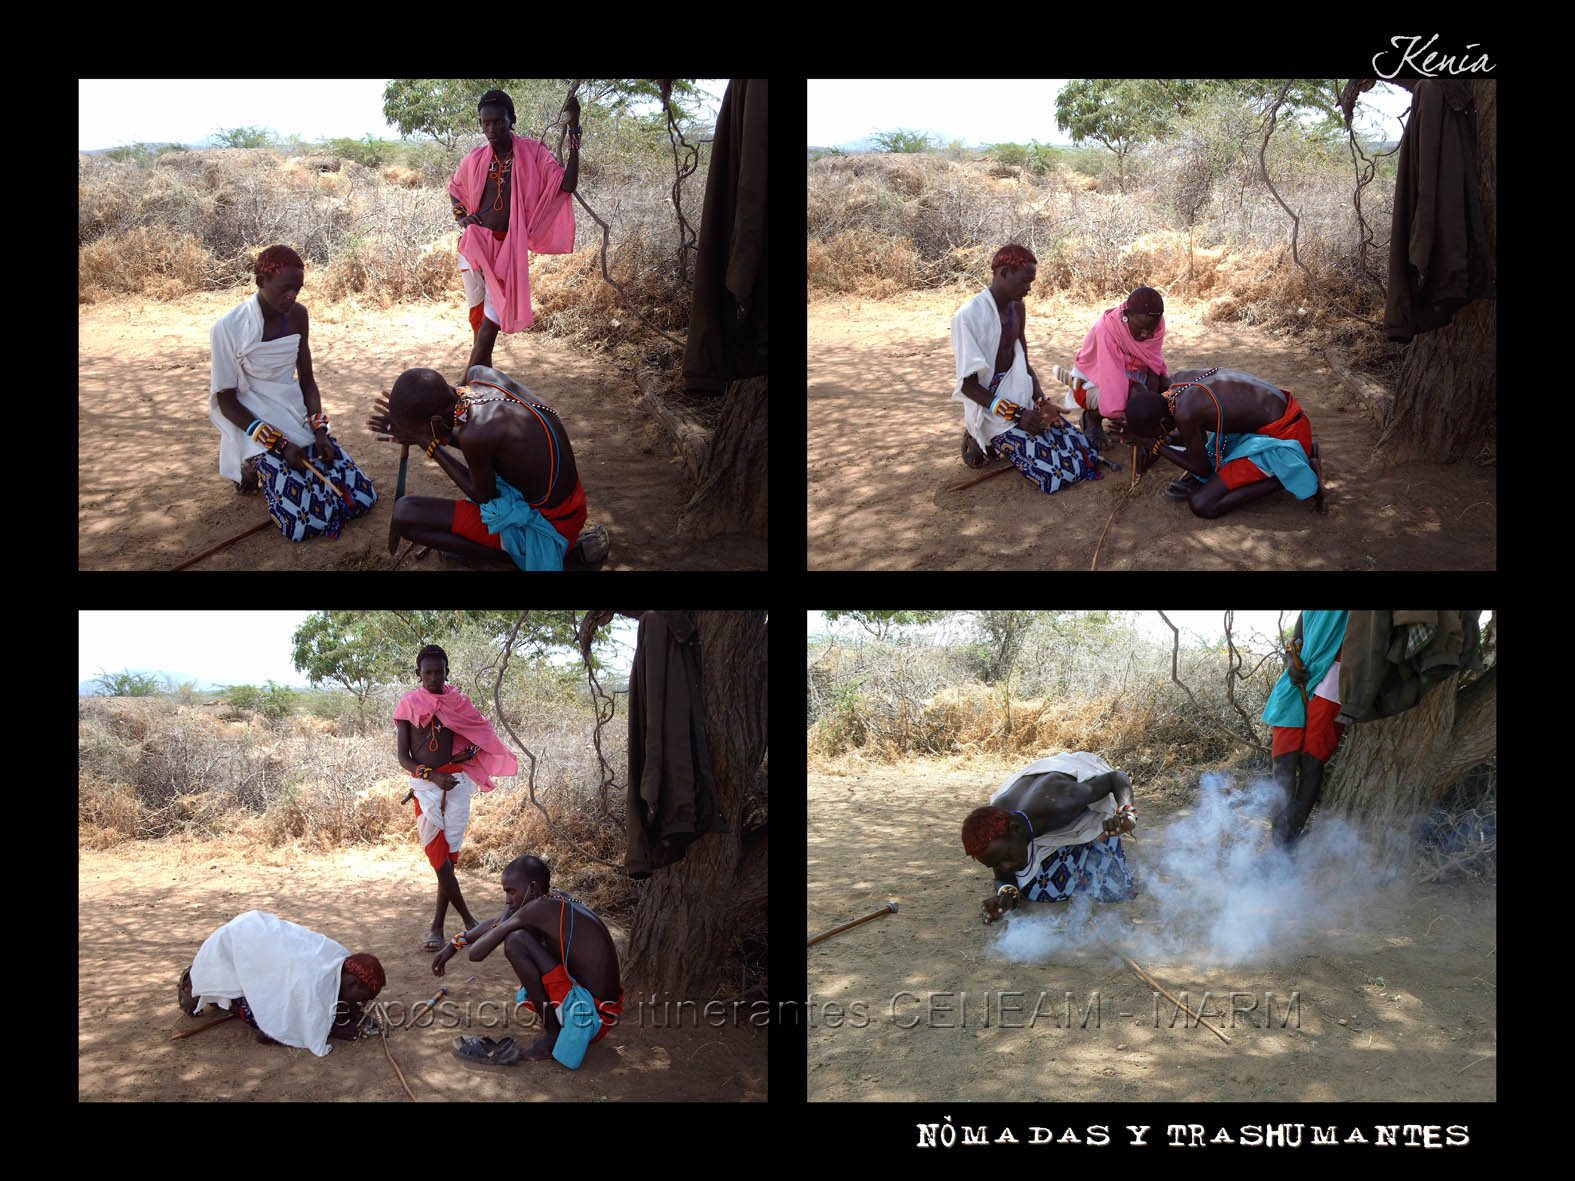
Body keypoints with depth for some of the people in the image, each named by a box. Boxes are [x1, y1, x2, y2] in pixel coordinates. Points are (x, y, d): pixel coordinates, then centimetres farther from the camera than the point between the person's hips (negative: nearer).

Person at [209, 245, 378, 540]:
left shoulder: (297, 315, 2)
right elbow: (227, 402, -12)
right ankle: (253, 468, 9)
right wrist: (279, 443, -19)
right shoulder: (229, 329, -16)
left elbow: (306, 378, 10)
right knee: (304, 520, -22)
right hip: (260, 430, -6)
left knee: (362, 497, -4)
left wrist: (319, 430, -7)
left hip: (300, 419, 6)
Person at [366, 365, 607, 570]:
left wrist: (428, 443, -10)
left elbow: (482, 495, -12)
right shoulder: (482, 375, -7)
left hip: (547, 522, -9)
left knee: (404, 514, -10)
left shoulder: (475, 434, -32)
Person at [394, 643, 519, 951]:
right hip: (424, 785, -1)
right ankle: (467, 918, 6)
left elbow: (481, 736, 20)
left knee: (449, 856, -2)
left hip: (456, 784, 1)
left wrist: (468, 753, -1)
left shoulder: (457, 703, 7)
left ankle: (437, 927, 7)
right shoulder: (409, 705, 2)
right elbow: (403, 756, -2)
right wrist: (432, 776, -16)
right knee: (438, 856, -7)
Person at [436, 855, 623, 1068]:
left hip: (590, 1017, -10)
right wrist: (454, 945, 26)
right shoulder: (554, 900, 7)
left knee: (516, 941, -18)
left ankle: (552, 1033, -8)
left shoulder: (540, 909, -19)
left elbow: (477, 953, -15)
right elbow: (496, 924, 24)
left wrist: (506, 920, 1)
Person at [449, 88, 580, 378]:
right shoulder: (475, 160, 5)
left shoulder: (533, 153, -2)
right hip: (476, 244, 2)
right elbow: (455, 189, 25)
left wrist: (574, 131, -19)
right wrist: (461, 217, 5)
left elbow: (567, 184, -15)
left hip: (509, 248, -2)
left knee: (490, 323, -7)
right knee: (479, 320, 9)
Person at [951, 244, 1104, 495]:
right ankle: (981, 441, 3)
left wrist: (1042, 402, -4)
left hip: (1021, 396, 8)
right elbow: (968, 385, -17)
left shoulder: (1016, 308, 9)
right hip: (992, 406, -8)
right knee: (1056, 473, -20)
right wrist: (1016, 414, -23)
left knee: (1087, 455, -2)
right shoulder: (969, 316, -18)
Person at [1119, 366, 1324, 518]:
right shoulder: (1181, 377, 2)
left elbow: (1203, 469, -8)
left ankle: (1289, 476, -9)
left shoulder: (1184, 414, -24)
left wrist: (1151, 443, -3)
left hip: (1284, 436, -9)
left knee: (1202, 505, -12)